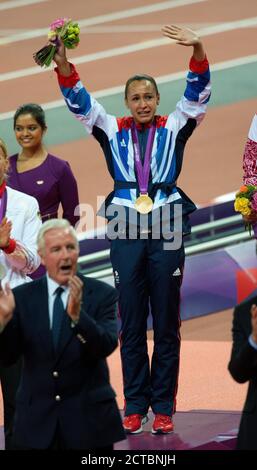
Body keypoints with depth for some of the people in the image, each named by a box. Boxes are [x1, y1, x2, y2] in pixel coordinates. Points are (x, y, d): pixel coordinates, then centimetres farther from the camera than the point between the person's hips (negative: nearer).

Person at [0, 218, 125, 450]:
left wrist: (77, 315, -33)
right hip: (37, 421, 1)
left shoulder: (102, 294, -3)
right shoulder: (23, 297, 1)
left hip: (88, 416, -1)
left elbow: (107, 346, -17)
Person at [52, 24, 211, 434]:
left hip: (166, 230, -1)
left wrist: (198, 51, -23)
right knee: (131, 326, 5)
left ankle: (164, 407, 7)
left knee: (166, 325, 3)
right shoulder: (114, 131, 9)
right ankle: (135, 406, 11)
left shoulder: (172, 129, 6)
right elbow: (79, 101, 0)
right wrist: (62, 63, -18)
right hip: (126, 232, 1)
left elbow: (198, 93, -5)